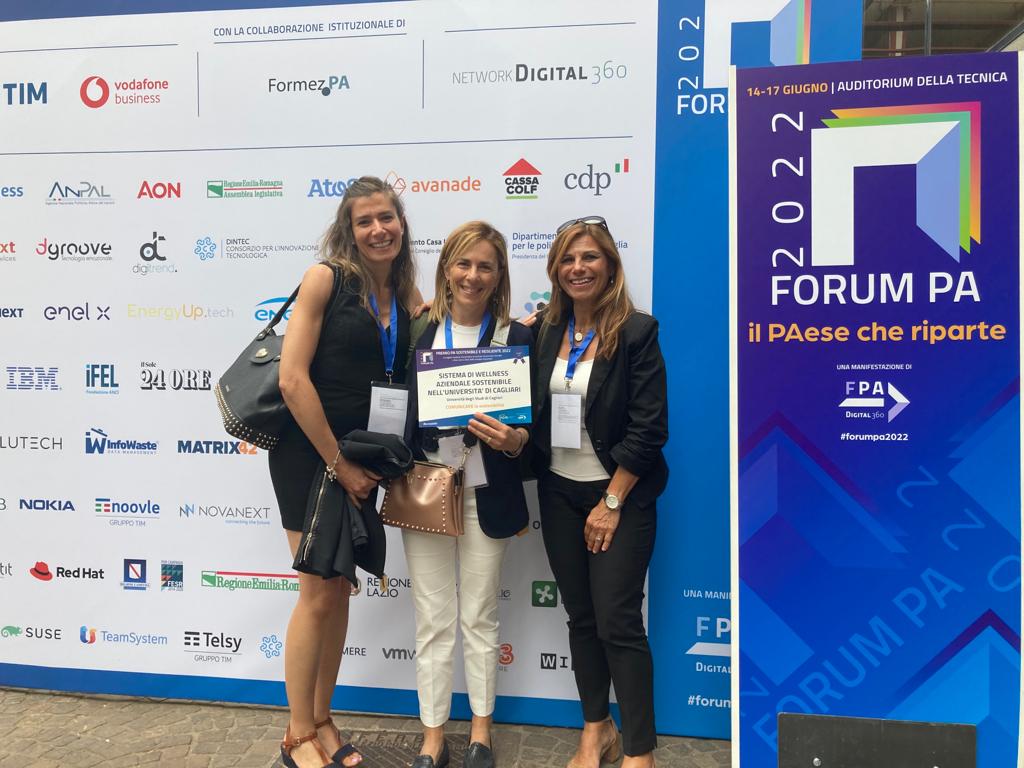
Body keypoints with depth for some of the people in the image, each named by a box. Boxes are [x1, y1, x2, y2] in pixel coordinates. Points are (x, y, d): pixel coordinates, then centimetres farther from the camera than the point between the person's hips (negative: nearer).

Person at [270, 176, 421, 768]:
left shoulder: (408, 297, 6)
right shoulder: (326, 278, -12)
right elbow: (293, 378, -18)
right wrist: (338, 462, -15)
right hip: (309, 452, -5)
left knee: (341, 590, 13)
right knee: (319, 594, 1)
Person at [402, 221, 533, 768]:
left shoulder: (516, 338, -2)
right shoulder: (418, 331, 2)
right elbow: (395, 408, 6)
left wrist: (514, 440, -21)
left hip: (485, 496, -1)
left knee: (480, 618, 13)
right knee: (433, 621, 11)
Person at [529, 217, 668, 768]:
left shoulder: (637, 332, -10)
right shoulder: (545, 332, 5)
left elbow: (648, 428, -13)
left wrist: (611, 503, -14)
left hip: (618, 495, -5)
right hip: (559, 492, 5)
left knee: (618, 623, -2)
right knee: (580, 617, 13)